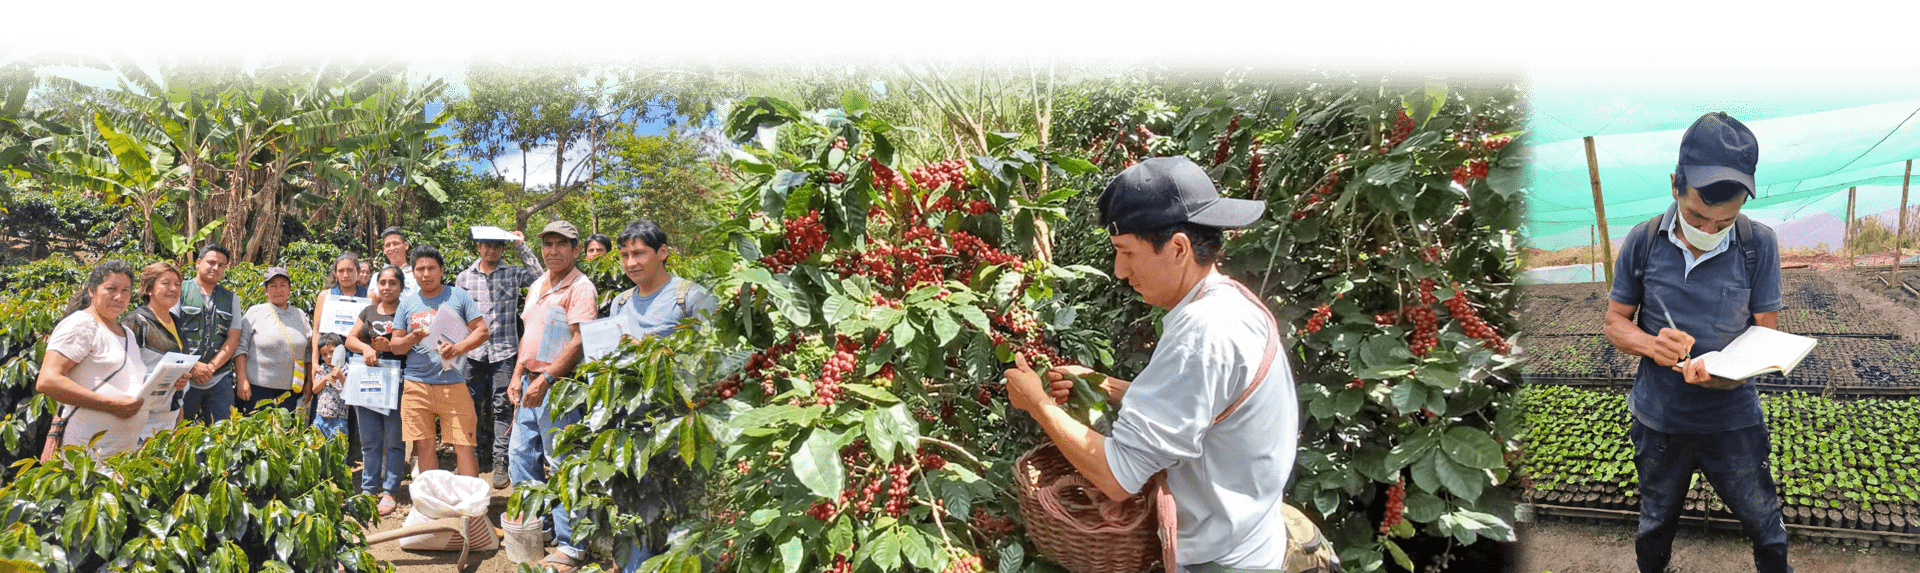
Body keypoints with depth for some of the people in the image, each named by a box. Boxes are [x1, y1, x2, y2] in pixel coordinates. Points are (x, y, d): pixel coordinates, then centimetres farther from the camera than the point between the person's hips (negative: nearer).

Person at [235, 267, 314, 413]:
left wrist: (309, 382, 11)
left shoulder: (300, 315, 12)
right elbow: (240, 347, -1)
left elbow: (310, 350, 16)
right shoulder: (255, 312, 3)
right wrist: (242, 380, -9)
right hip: (258, 389, -3)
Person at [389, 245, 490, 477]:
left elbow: (482, 331, 2)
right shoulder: (407, 302, 12)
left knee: (464, 445, -7)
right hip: (416, 385, 3)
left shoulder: (458, 296, 6)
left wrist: (458, 348, -15)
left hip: (453, 383, -3)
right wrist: (411, 339, -8)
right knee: (423, 446, 4)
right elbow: (394, 344, 14)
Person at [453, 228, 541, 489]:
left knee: (501, 407, -3)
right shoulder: (464, 277, 10)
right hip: (472, 350, 2)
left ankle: (500, 461, 1)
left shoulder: (513, 274, 4)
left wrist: (522, 246, -10)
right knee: (471, 406, 8)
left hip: (503, 350, -2)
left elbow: (540, 277, -15)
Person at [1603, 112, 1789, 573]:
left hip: (1733, 422, -1)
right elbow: (1615, 321, -1)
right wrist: (1651, 344, -25)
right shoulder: (1643, 242, -12)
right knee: (1654, 530, 20)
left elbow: (1766, 335, -8)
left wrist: (1723, 372, -30)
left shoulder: (1759, 245, -14)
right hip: (1658, 421, 1)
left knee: (1768, 532, 12)